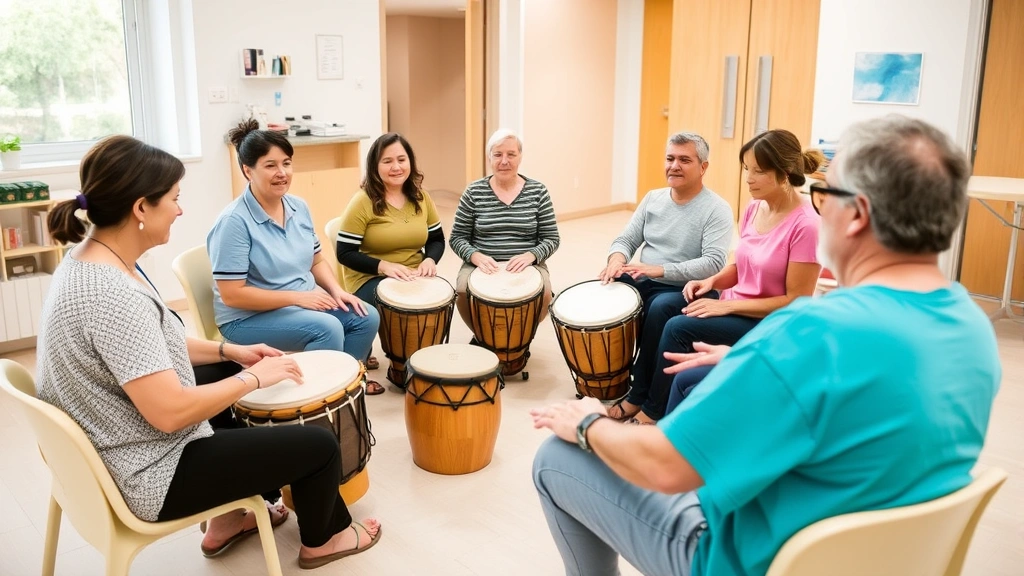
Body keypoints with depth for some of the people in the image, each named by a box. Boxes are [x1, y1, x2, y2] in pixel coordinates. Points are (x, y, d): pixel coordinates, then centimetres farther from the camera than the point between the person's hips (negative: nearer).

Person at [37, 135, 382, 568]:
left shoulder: (87, 257, -1)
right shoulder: (113, 296, -32)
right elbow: (170, 412, -32)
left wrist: (229, 351, 6)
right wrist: (254, 377, -18)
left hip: (115, 452, 10)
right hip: (150, 477, -10)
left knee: (236, 398, 30)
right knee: (319, 444, 0)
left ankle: (230, 519, 37)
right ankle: (320, 540, 28)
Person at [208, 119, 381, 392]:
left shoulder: (298, 207, 2)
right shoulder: (234, 221, -20)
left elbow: (316, 261, 12)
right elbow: (232, 294, -22)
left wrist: (337, 291, -7)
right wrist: (297, 297, -22)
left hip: (306, 301, 7)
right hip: (248, 317, -7)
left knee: (366, 317, -6)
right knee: (327, 327, -27)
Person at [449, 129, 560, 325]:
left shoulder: (538, 191, 1)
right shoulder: (474, 192, 1)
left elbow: (551, 239, 1)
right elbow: (457, 238, 3)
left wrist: (530, 256, -18)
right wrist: (476, 256, -18)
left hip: (527, 264, 0)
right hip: (481, 264, 0)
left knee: (543, 294, -29)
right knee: (464, 293, -29)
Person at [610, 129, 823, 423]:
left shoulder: (805, 225, -22)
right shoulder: (755, 207, 2)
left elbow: (797, 302, -19)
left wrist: (728, 305, -20)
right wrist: (712, 281, -6)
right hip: (735, 304, 8)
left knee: (679, 328, -22)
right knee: (661, 307, -12)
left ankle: (654, 411, -3)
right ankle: (638, 395, -3)